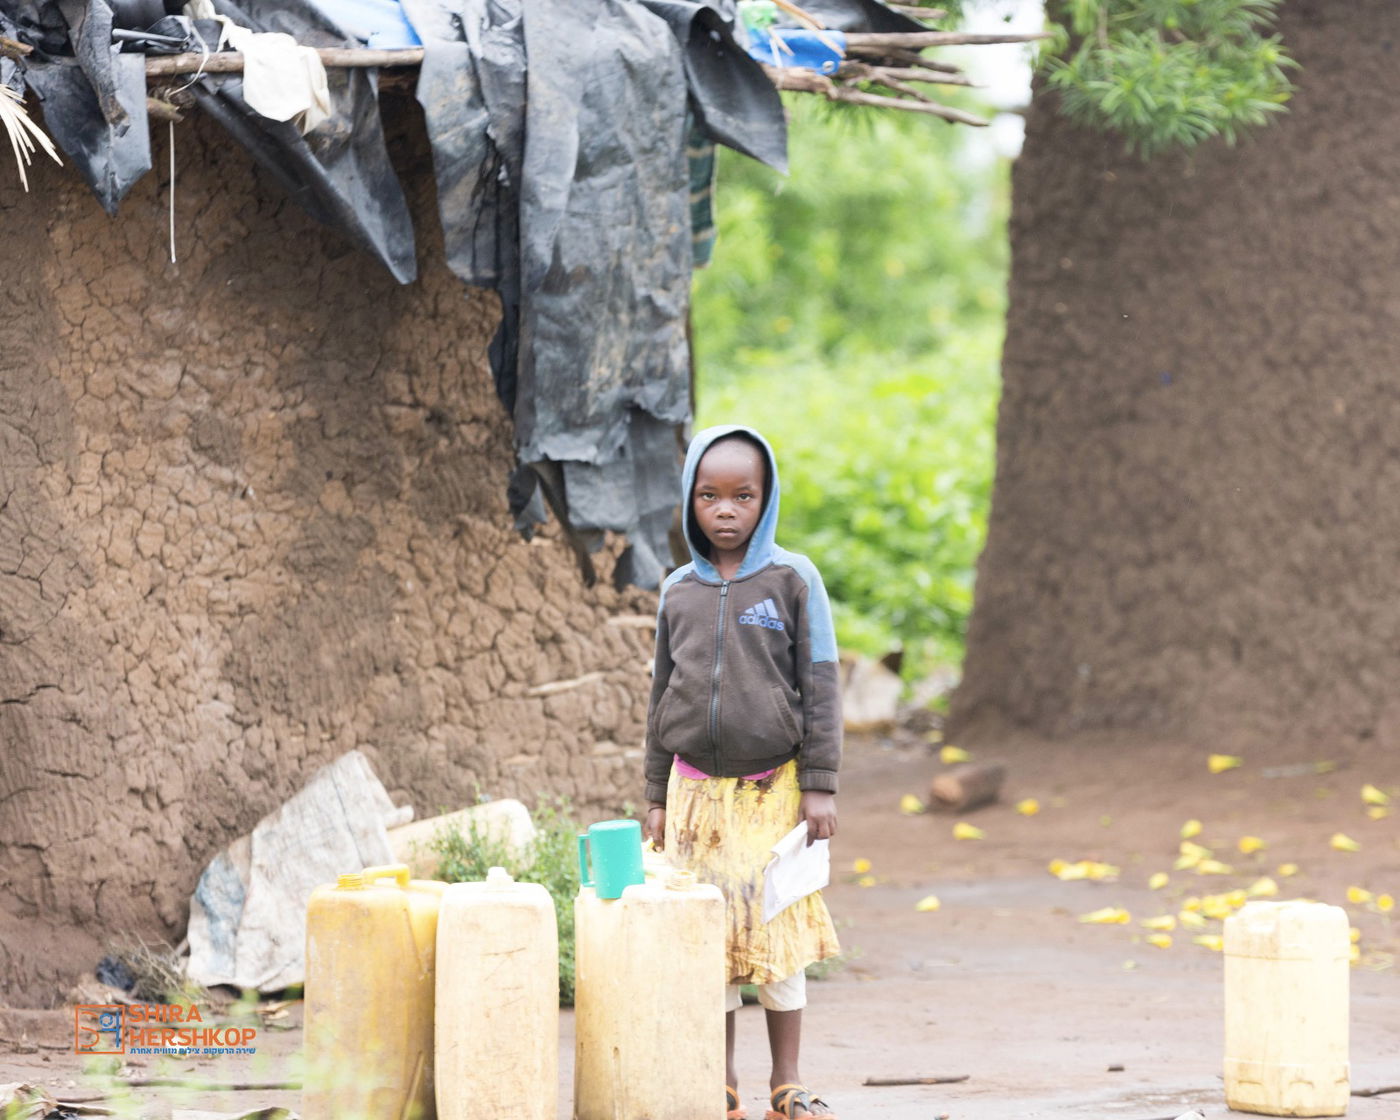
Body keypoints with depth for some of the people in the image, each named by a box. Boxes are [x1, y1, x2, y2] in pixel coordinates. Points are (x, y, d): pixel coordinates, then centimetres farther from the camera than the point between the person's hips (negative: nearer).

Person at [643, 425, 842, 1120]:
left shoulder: (792, 580, -2)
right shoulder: (679, 592, 7)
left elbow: (820, 687, -2)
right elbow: (663, 696, 13)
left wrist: (819, 784, -7)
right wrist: (657, 797, 12)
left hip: (772, 788, -3)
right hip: (697, 788, 3)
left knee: (778, 934, 0)